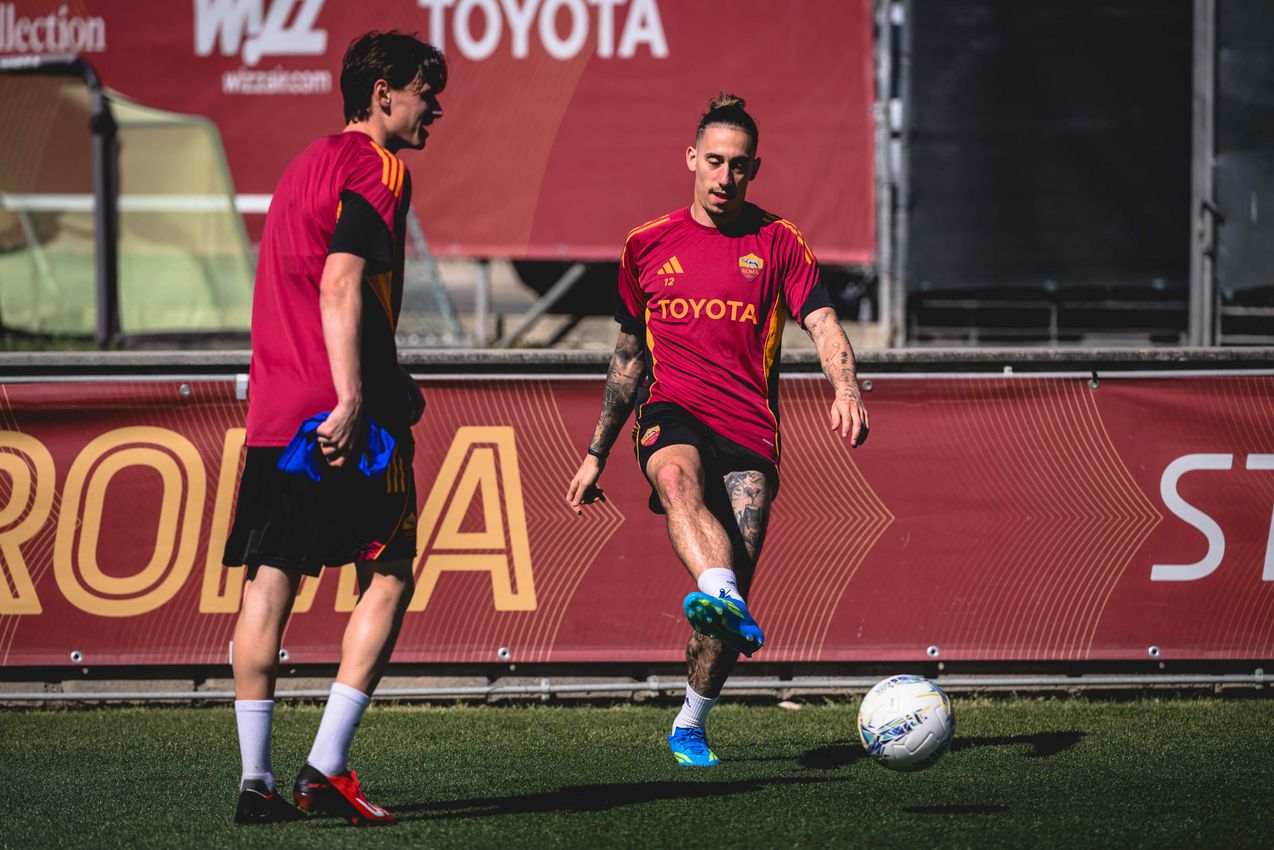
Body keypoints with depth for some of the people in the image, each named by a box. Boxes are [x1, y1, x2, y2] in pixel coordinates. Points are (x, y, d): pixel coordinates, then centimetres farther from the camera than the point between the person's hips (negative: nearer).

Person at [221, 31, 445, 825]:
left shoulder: (309, 163, 24)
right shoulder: (376, 168, -6)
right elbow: (341, 286, -18)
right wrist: (353, 400, -23)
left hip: (272, 405, 8)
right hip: (339, 411, -8)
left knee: (270, 581, 4)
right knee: (390, 575, -1)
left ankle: (256, 780, 1)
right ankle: (327, 767, -9)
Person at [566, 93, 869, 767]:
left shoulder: (778, 243, 10)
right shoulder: (648, 245, 15)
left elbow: (823, 325, -2)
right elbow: (629, 356, 24)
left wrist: (845, 387, -23)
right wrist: (596, 454, 25)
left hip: (748, 427, 0)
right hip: (671, 413, 0)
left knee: (735, 572, -11)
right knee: (679, 478, -37)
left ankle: (691, 726, 7)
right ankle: (722, 595, -64)